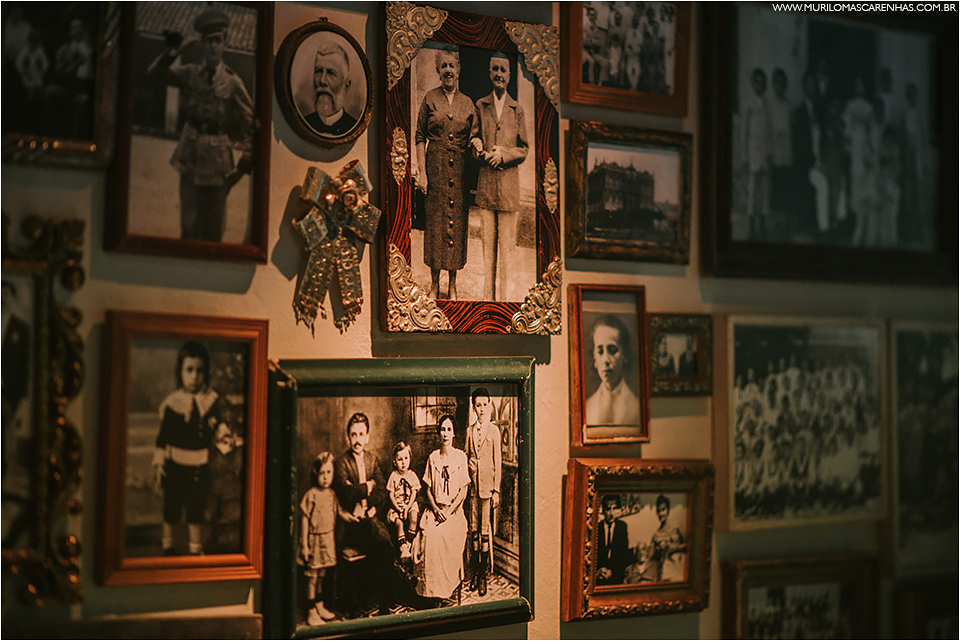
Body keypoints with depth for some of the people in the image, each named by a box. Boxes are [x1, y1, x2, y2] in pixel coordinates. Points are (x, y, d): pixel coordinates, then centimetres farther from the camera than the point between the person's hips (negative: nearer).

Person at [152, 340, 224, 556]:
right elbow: (163, 435, 0)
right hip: (175, 465, 0)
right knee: (172, 508, 12)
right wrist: (158, 463, 0)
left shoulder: (213, 401, -3)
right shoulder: (171, 402, -6)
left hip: (200, 467, 1)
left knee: (197, 510, 10)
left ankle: (195, 550, 26)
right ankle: (167, 546, 32)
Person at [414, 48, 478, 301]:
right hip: (435, 166, -2)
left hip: (460, 168, 2)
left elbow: (474, 138, 13)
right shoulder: (430, 98, 3)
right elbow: (420, 137, 1)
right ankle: (434, 283, 12)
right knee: (434, 221, 1)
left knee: (457, 221, 4)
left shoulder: (467, 103, 9)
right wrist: (422, 173, -6)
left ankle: (452, 284, 14)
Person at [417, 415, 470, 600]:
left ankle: (450, 585, -17)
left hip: (454, 510, -2)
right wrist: (435, 509, -7)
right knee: (430, 535, -26)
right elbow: (428, 489, 10)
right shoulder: (432, 457, 10)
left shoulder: (461, 457, 3)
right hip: (435, 508, 2)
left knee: (450, 536, -29)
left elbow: (463, 490, 0)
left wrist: (449, 510, -11)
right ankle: (431, 587, -19)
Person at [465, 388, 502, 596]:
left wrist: (496, 490, -6)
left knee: (485, 530, -2)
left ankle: (483, 575, 4)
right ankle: (475, 572, 17)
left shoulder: (494, 430, -3)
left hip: (488, 483, -4)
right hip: (473, 483, 4)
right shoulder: (470, 431, 10)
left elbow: (497, 460, -3)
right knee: (473, 529, 8)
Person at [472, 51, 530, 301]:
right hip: (486, 180, 1)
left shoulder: (517, 110, 8)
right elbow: (474, 140, 14)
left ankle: (505, 295, 7)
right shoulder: (480, 106, 10)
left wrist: (503, 154, -11)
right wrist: (479, 148, -9)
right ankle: (488, 296, 9)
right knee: (488, 239, 3)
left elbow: (524, 149, 7)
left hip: (509, 180, -1)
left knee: (507, 241, 0)